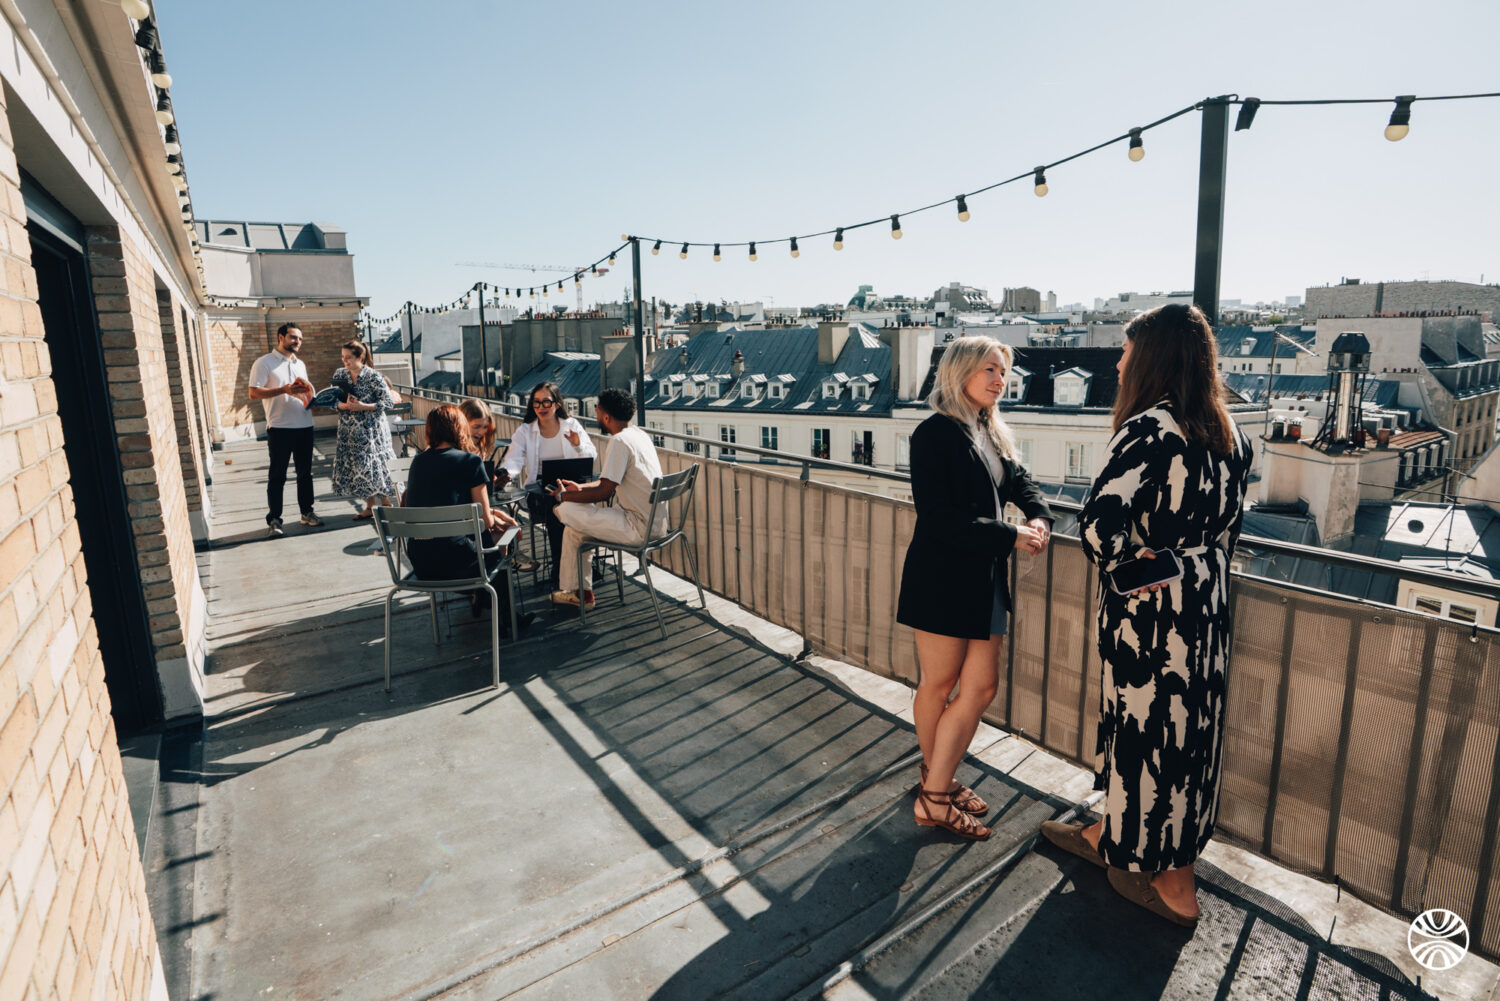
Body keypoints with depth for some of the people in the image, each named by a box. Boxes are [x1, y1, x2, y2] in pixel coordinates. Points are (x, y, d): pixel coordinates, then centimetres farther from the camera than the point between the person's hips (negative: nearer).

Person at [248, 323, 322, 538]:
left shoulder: (300, 364, 18)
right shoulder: (264, 363, -2)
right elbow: (254, 392, -10)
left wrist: (307, 391, 1)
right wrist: (284, 390, -20)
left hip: (304, 425, 6)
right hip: (280, 428, -6)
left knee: (305, 472, 11)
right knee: (277, 475, -1)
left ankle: (307, 512, 22)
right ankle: (274, 520, 4)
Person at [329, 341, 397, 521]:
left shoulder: (373, 376, -10)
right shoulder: (339, 375, 6)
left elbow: (388, 403, -11)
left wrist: (363, 406, -20)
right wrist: (342, 405, -11)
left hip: (371, 430, -5)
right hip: (349, 431, 5)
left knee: (375, 467, -5)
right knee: (356, 467, 7)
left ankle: (386, 506, 9)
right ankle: (370, 507, 18)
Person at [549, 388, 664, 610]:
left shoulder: (620, 441, -17)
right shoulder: (640, 434, 12)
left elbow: (604, 492, -19)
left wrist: (564, 496, -5)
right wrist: (580, 488, 15)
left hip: (640, 527, -10)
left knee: (566, 510, -4)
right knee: (574, 528, 16)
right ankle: (578, 592, 21)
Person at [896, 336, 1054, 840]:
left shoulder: (994, 436, 15)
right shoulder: (935, 433, -12)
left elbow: (1020, 483, 15)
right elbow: (937, 516, -19)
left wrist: (1040, 517, -8)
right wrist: (1011, 536, -19)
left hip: (985, 580, 8)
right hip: (942, 579, -8)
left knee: (981, 686, 9)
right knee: (939, 686, 4)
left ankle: (937, 785, 24)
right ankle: (934, 797, 19)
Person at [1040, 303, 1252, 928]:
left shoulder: (1150, 428, -22)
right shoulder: (1229, 434, 6)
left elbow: (1098, 524, -33)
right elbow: (1226, 525, 14)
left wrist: (1119, 564, -16)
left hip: (1151, 612, -9)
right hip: (1205, 602, 9)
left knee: (1155, 728, 7)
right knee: (1182, 723, 19)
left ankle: (1173, 887, 26)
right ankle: (1112, 835, 40)